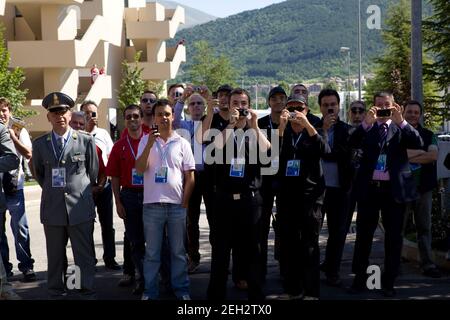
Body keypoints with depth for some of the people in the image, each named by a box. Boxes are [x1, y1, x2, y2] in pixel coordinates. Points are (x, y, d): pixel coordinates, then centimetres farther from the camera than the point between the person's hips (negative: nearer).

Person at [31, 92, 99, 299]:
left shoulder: (86, 140, 0)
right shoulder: (39, 144, 5)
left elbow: (93, 172, 9)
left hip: (80, 207, -2)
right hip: (52, 209, 2)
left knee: (85, 256, 2)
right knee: (55, 257, 9)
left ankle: (88, 293, 11)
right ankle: (56, 293, 20)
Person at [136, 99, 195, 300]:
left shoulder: (182, 143, 5)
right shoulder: (146, 141, 5)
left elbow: (190, 176, 6)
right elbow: (139, 169, -7)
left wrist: (185, 202, 1)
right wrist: (150, 144, -16)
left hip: (177, 204, 0)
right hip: (152, 204, 0)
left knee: (178, 251, 9)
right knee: (152, 252, 6)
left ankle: (181, 289, 19)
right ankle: (150, 291, 14)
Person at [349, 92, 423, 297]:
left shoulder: (401, 128, 7)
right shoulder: (367, 128, 8)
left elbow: (417, 144, -8)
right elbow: (351, 143, -8)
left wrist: (401, 121, -17)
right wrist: (367, 122, -19)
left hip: (394, 189, 0)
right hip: (369, 188, 1)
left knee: (393, 236, 5)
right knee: (363, 234, 6)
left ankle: (388, 282, 15)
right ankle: (359, 279, 16)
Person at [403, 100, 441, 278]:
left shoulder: (428, 135, 9)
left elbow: (434, 155, -8)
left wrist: (408, 156, -12)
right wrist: (421, 152, -12)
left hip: (423, 187, 2)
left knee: (424, 227, 5)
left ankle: (428, 264, 8)